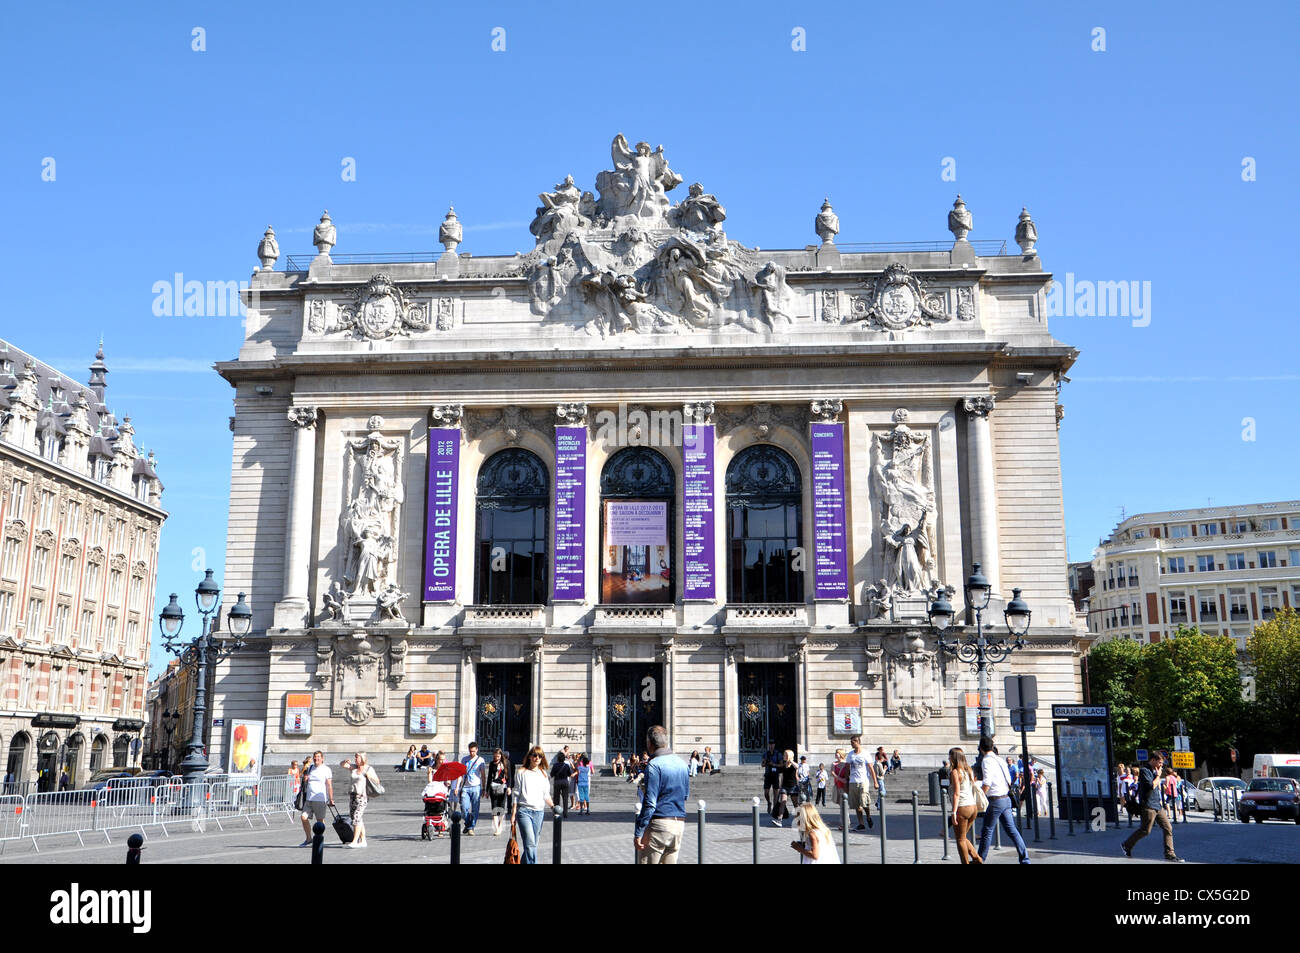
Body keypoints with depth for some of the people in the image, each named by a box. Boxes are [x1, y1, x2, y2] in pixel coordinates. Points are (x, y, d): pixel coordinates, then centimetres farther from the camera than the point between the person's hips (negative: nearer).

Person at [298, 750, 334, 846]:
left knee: (320, 820, 0)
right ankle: (309, 839, 13)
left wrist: (331, 799, -11)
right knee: (304, 817, -2)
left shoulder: (326, 769, -3)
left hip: (321, 799, -6)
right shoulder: (310, 768, 15)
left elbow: (329, 785, -7)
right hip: (309, 798, 6)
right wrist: (305, 779, 2)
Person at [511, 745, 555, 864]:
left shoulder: (543, 774, 15)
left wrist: (553, 806, -1)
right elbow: (516, 794, 4)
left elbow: (546, 795, 16)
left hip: (538, 812, 4)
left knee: (532, 844, 4)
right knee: (530, 844, -16)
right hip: (524, 810, -4)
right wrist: (513, 813, 1)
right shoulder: (521, 772, 5)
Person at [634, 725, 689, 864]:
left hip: (659, 822, -7)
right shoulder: (682, 763, 11)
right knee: (670, 861, 12)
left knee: (646, 860, -1)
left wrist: (638, 832, -14)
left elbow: (650, 802, -16)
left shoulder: (654, 765, -12)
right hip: (679, 822, 7)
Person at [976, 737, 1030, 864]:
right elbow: (1009, 782, 16)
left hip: (995, 800, -7)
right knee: (1011, 830, 8)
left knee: (987, 831, 3)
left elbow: (987, 783, -20)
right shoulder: (1001, 760, 13)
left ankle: (980, 859, 12)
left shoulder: (986, 761, -12)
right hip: (1006, 798, 7)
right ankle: (1025, 859, 4)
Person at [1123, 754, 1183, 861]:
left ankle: (1170, 854, 3)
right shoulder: (1144, 771, -11)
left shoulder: (1154, 771, 18)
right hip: (1148, 806, -9)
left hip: (1158, 805, 9)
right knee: (1145, 830, -5)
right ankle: (1126, 845, 11)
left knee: (1168, 828, 1)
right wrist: (1158, 775, -10)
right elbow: (1151, 786, -23)